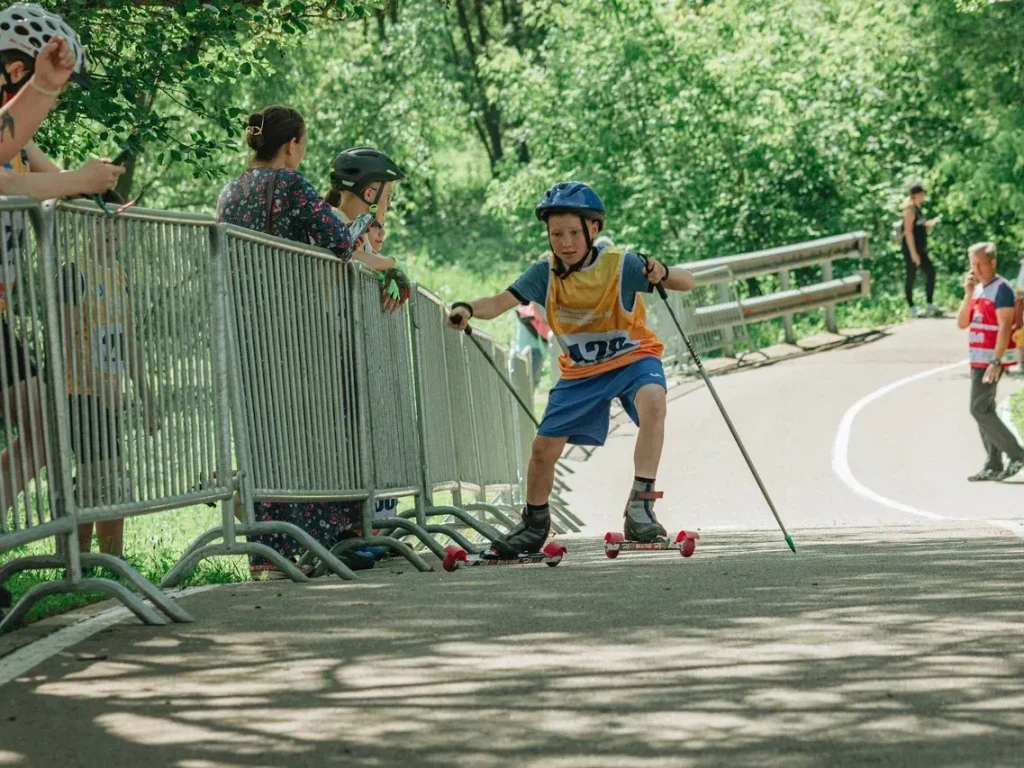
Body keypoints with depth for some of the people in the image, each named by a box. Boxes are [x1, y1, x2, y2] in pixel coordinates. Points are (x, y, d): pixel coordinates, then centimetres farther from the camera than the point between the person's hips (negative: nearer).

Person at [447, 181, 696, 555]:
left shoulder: (619, 265, -21)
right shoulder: (545, 274, -12)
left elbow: (686, 283, -25)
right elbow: (500, 302, -23)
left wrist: (663, 273, -49)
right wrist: (467, 309, -45)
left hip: (633, 357, -4)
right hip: (580, 371, 4)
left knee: (653, 402, -36)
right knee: (544, 447, 2)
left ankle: (641, 504, -37)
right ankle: (534, 526, 30)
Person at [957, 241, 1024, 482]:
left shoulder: (1001, 289, -13)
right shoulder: (977, 289, 13)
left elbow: (1005, 328, -18)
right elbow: (962, 323, 8)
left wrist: (996, 362, -24)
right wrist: (968, 294, -4)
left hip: (992, 358, -9)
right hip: (978, 359, 9)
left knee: (980, 409, -13)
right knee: (984, 411, 8)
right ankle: (993, 466, 11)